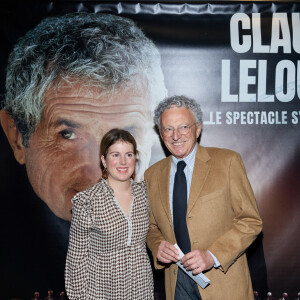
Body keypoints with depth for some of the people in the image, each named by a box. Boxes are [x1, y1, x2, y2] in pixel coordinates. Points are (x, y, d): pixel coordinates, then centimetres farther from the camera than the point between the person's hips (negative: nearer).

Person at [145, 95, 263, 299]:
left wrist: (213, 255, -18)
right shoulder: (153, 175, 4)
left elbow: (251, 221, -7)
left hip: (223, 280, -2)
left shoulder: (227, 161, -7)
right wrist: (157, 246, -8)